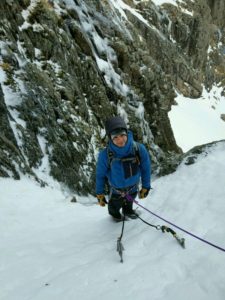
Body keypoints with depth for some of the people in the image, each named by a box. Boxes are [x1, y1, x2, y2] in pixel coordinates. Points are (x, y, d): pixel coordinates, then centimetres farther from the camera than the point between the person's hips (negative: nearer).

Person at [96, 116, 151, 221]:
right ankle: (114, 213, 65)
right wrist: (100, 194, -8)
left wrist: (145, 187, -5)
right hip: (116, 188, -2)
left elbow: (146, 168, -15)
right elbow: (100, 175, -18)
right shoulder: (105, 155, -35)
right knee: (115, 205, 29)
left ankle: (128, 210, 70)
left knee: (129, 201, 35)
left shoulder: (139, 149, -33)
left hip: (133, 186, 2)